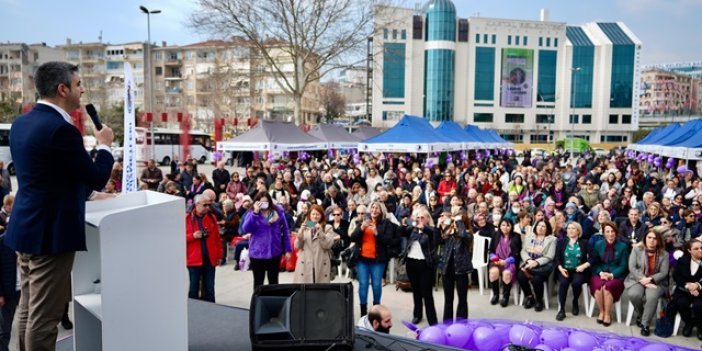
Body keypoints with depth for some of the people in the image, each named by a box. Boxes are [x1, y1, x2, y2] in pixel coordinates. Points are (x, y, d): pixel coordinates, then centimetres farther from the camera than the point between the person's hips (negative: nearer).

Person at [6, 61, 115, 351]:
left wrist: (87, 193, 17)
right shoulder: (60, 128, -20)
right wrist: (105, 144, 2)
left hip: (27, 227, 10)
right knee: (44, 316, 1)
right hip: (50, 232, -10)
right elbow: (98, 176, -13)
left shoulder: (21, 123, 9)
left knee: (28, 310, 19)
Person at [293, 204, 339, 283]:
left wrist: (320, 231, -15)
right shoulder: (304, 227, 12)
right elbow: (297, 246, 4)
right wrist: (301, 232, -11)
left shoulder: (327, 228, 6)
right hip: (305, 264, 1)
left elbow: (328, 245, -7)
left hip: (321, 265, -1)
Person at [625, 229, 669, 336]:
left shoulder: (664, 254, 3)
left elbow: (663, 273, -1)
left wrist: (650, 279, -17)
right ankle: (640, 315, 2)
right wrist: (643, 280, -16)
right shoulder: (636, 249, 3)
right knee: (634, 294, -31)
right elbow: (632, 267, -4)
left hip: (656, 282, 0)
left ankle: (645, 324, -19)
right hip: (637, 280, 1)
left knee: (652, 297, -33)